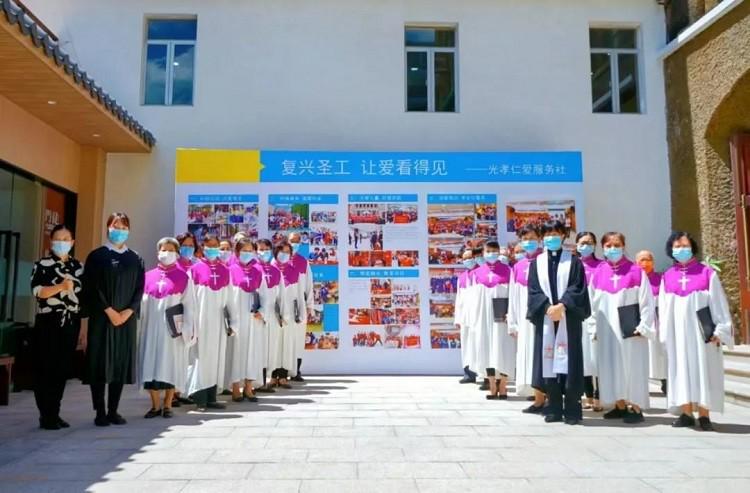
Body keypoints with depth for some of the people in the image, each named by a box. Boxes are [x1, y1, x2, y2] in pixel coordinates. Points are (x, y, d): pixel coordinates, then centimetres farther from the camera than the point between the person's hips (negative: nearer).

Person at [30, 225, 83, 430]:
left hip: (71, 325, 4)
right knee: (45, 370, 0)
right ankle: (46, 415, 8)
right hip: (48, 323, -4)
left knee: (63, 370, 8)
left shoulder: (78, 266, 11)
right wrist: (61, 286, -27)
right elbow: (37, 291, -13)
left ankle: (55, 413, 18)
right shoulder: (42, 264, -2)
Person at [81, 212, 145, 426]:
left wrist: (128, 311, -9)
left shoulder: (135, 259, 11)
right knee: (100, 362, -3)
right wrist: (109, 311, -13)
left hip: (127, 318, 3)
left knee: (122, 362, 3)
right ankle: (100, 412, 4)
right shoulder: (97, 256, 2)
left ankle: (113, 410, 11)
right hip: (101, 317, -3)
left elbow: (140, 288, 6)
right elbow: (92, 288, -6)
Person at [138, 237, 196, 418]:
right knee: (151, 364, 3)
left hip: (173, 329, -2)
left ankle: (167, 405, 13)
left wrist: (187, 329, -9)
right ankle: (155, 405, 14)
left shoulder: (183, 277, 1)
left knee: (171, 366, 2)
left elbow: (189, 305, -2)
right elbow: (143, 304, 9)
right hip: (151, 328, 3)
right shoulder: (148, 276, 8)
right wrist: (140, 326, 3)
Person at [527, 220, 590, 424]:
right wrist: (548, 308, -13)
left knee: (569, 361, -4)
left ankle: (572, 410, 2)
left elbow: (577, 288, -3)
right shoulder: (536, 263, 12)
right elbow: (534, 290, 2)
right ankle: (554, 409, 9)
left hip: (568, 319, -2)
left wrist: (561, 305, -17)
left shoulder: (573, 262, 8)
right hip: (545, 318, 2)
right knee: (548, 361, 1)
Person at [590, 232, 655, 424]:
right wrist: (594, 327, 7)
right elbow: (593, 302, 9)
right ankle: (620, 406, 21)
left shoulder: (636, 271, -5)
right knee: (611, 367, 9)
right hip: (607, 329, 4)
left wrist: (643, 327, -9)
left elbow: (646, 301, -5)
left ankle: (636, 408, 10)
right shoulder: (598, 273, 5)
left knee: (632, 366, 1)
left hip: (630, 329, -4)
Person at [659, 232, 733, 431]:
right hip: (677, 332, 2)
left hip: (701, 331, -2)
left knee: (703, 370, 1)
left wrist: (719, 330, -8)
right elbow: (663, 307, 9)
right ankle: (686, 413, 10)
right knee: (682, 371, 4)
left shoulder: (707, 273, 0)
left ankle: (704, 415, 7)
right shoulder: (667, 277, 6)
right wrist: (665, 332, 4)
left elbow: (719, 303, -2)